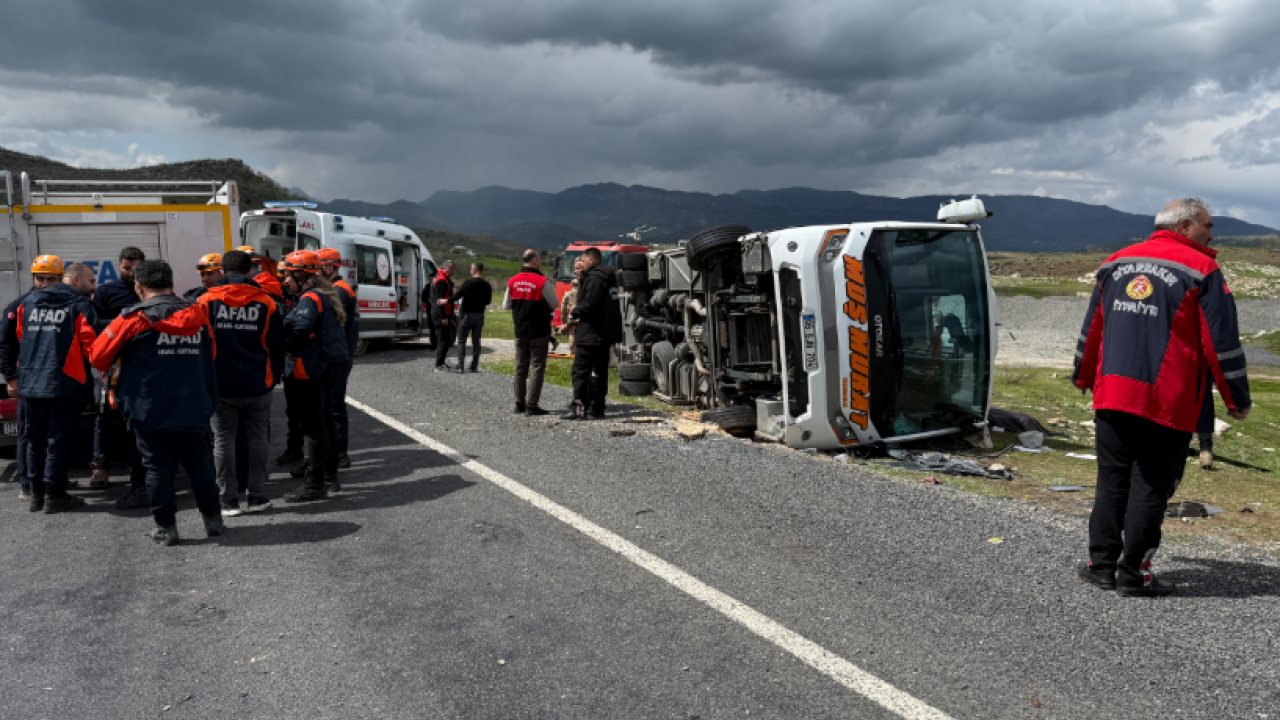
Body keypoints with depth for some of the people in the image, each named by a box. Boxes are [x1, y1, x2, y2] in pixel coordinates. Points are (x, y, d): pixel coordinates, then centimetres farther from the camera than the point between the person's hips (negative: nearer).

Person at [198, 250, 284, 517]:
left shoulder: (207, 301, -2)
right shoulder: (266, 303, -1)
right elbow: (277, 347, 5)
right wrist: (273, 379, 16)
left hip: (220, 387, 0)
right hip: (257, 386, 1)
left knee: (224, 441, 7)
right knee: (257, 440, 10)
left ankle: (229, 500, 9)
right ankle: (257, 497, 14)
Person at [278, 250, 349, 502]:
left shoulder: (310, 299, -17)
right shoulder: (326, 296, 14)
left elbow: (300, 331, -31)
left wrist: (287, 349, -16)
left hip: (309, 371, -10)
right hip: (328, 365, 10)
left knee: (313, 426, -5)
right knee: (324, 420, 21)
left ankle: (315, 485, 1)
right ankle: (329, 473, 34)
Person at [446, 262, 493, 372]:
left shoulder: (469, 282, -13)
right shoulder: (487, 285, 5)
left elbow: (458, 294, -18)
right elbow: (488, 301, 12)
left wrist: (446, 301, -7)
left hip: (467, 314, -5)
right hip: (479, 315, 5)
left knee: (461, 340, 3)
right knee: (476, 341, 10)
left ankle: (461, 366, -3)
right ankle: (474, 366, 10)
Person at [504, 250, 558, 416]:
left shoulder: (512, 282, 3)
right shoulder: (542, 281, -14)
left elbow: (506, 305, 11)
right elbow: (554, 304, -6)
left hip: (520, 332, 5)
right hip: (539, 332, -5)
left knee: (521, 367, 14)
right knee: (537, 367, -1)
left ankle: (519, 403, 19)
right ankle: (531, 406, -5)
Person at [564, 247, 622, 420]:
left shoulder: (594, 278, -15)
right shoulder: (609, 277, 17)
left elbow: (589, 305, -23)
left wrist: (575, 311, -4)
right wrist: (579, 312, 15)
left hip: (591, 335, -10)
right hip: (606, 334, 10)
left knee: (581, 370, -7)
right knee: (600, 370, 14)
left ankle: (579, 408, -9)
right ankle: (597, 407, 19)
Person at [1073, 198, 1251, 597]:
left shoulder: (1117, 262, 12)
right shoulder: (1201, 270, -4)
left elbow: (1092, 327, 18)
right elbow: (1222, 341, -5)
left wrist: (1084, 377, 30)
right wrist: (1238, 399, 3)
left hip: (1111, 395, 5)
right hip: (1167, 401, -5)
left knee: (1112, 480, 13)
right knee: (1151, 486, 3)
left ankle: (1102, 563, 16)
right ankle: (1133, 572, 7)